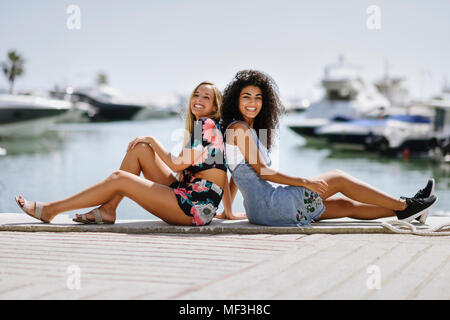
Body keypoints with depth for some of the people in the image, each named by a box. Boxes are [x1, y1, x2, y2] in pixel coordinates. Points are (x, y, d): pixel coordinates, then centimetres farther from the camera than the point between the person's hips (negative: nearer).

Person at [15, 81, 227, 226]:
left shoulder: (207, 124, -7)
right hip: (187, 196, 9)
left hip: (197, 208, -9)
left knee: (119, 179, -9)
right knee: (140, 148, 5)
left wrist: (152, 140, 0)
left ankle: (49, 210, -1)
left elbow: (177, 165, -10)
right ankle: (108, 209, 2)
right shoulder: (199, 126, 22)